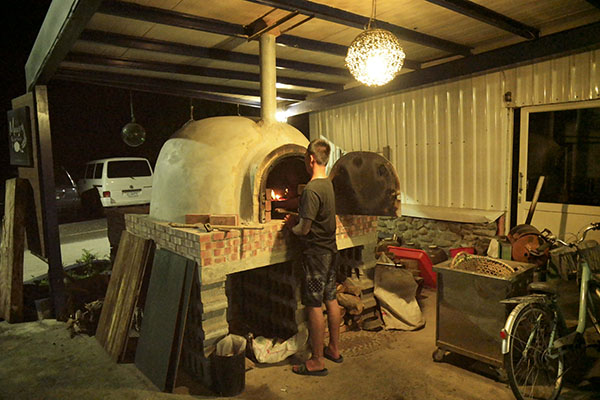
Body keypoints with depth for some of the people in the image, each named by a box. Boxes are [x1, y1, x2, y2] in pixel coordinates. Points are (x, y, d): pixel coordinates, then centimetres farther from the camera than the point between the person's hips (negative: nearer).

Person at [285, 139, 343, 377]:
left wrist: (292, 226, -2)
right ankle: (334, 349, 32)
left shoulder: (311, 190, -22)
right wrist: (297, 218, 16)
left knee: (314, 305, 1)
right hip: (330, 249, 9)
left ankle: (317, 361, 13)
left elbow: (304, 229, -22)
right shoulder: (328, 184, 7)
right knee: (331, 300, 17)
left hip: (315, 253, -9)